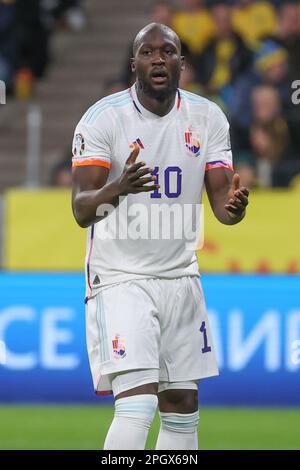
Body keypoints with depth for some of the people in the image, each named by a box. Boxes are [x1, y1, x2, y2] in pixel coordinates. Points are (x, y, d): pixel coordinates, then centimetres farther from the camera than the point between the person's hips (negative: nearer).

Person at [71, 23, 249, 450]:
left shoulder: (208, 119, 3)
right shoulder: (103, 119, -10)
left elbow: (220, 199, 1)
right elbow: (81, 210, -16)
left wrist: (233, 207, -23)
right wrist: (118, 188, -37)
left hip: (181, 278, 5)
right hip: (120, 278, -5)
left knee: (182, 410, 7)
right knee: (138, 404, -19)